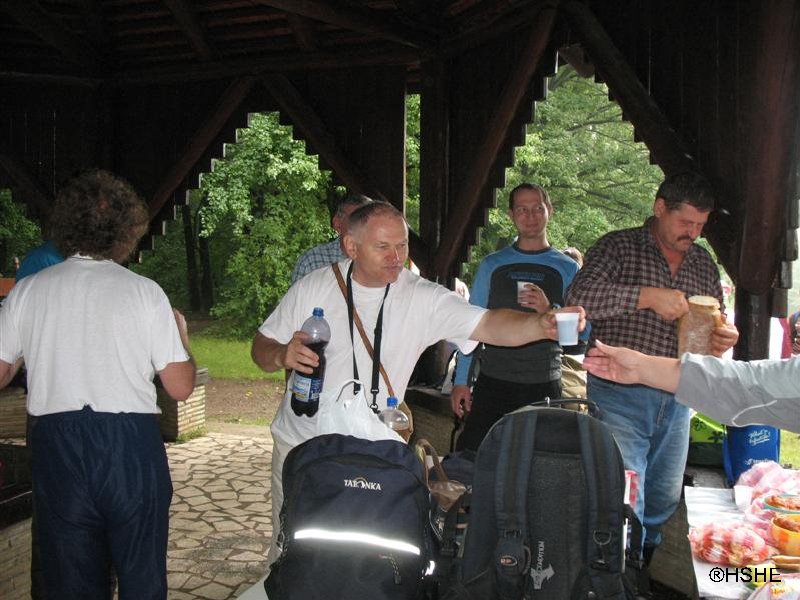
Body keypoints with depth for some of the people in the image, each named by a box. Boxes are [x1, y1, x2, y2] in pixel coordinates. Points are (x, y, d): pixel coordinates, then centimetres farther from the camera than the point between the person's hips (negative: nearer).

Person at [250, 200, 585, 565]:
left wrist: (541, 325, -41)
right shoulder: (313, 288, -7)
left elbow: (488, 325, -22)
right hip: (298, 446, 1)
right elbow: (262, 347, 0)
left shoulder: (424, 299, -10)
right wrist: (282, 356, -23)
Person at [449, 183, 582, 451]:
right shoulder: (492, 265, 9)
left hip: (544, 387, 0)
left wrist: (549, 311, -16)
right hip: (493, 382, 1)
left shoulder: (567, 269, 6)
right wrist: (461, 381, 3)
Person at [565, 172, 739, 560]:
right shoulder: (618, 247, -4)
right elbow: (580, 295, -20)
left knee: (664, 504, 15)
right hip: (620, 395, -6)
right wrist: (649, 295, -26)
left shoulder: (703, 263, 14)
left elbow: (718, 322, 23)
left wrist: (725, 338, -1)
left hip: (677, 400, 6)